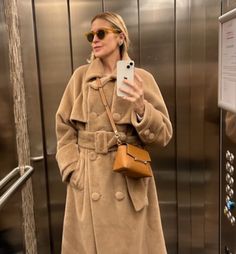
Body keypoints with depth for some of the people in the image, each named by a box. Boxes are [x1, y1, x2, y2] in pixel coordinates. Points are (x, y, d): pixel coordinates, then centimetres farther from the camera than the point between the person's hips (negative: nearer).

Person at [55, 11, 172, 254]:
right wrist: (73, 169, -5)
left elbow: (163, 134, -3)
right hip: (88, 179, 1)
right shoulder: (81, 76, 2)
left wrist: (140, 109, -21)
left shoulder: (141, 78, -2)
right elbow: (64, 129, 5)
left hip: (130, 180, -1)